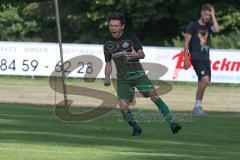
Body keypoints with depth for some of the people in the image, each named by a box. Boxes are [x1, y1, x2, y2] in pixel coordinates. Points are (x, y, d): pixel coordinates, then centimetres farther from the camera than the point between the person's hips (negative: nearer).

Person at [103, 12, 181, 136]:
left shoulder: (131, 37, -4)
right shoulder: (108, 45, 4)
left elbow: (142, 54, -6)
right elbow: (108, 64, 12)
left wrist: (136, 55, -30)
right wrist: (107, 78, -5)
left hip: (137, 73, -2)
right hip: (122, 78, 2)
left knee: (153, 95, -21)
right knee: (122, 105, -15)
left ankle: (171, 122, -20)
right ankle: (136, 127, 8)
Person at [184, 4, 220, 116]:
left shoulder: (209, 25, 12)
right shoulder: (193, 25, -1)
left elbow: (216, 30, -11)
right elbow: (186, 42, -2)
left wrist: (213, 15, -4)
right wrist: (186, 59, -8)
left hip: (206, 58, 6)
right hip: (196, 58, -6)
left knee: (203, 82, 6)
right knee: (205, 79, -22)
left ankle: (197, 107, 15)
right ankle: (198, 106, -15)